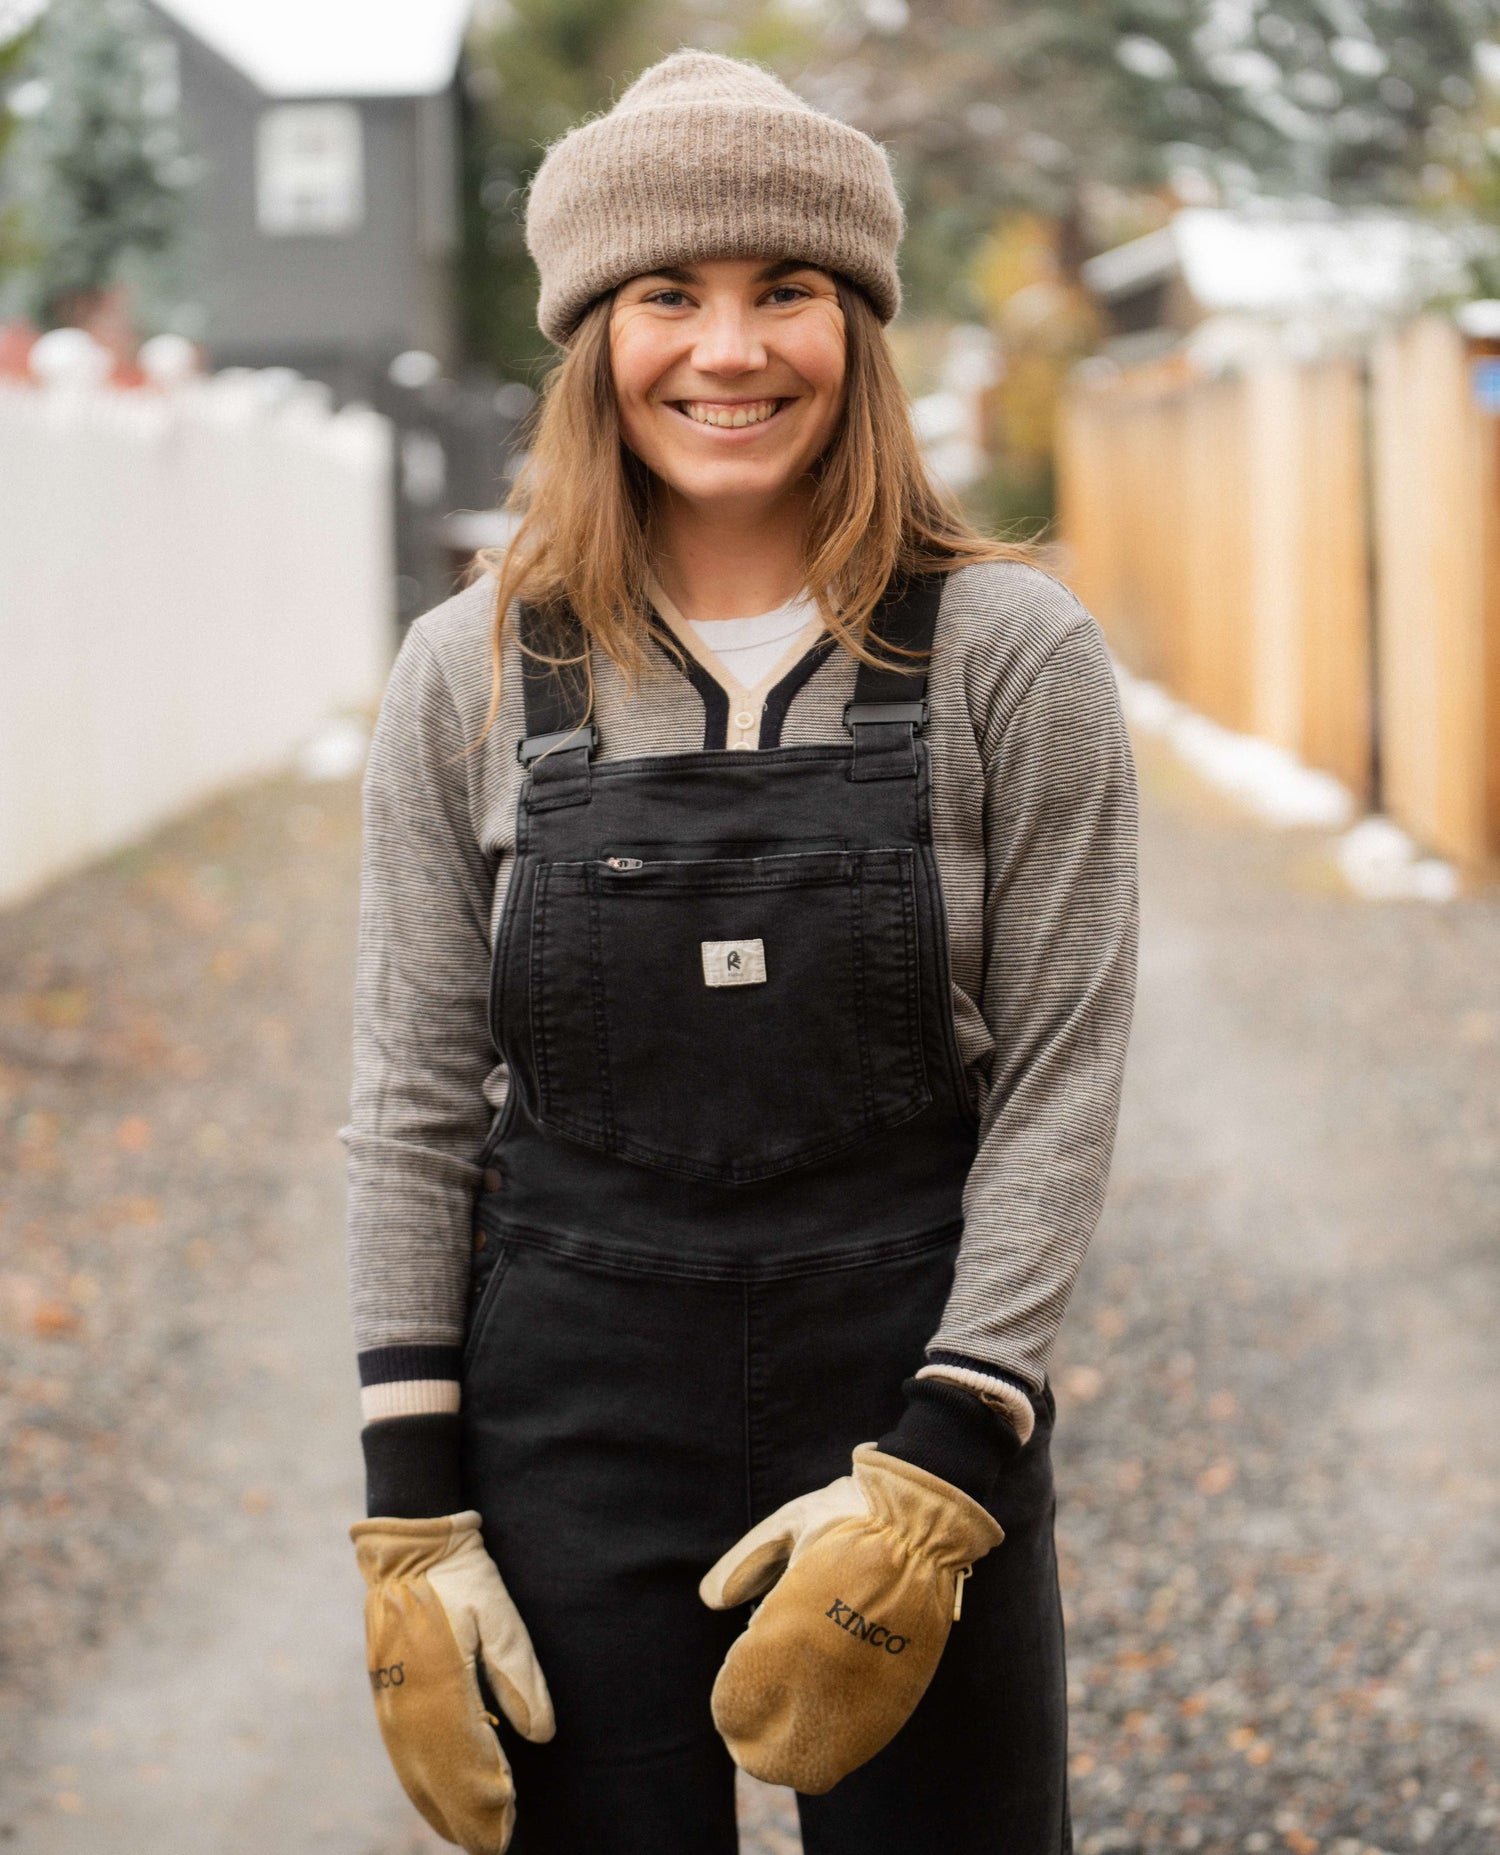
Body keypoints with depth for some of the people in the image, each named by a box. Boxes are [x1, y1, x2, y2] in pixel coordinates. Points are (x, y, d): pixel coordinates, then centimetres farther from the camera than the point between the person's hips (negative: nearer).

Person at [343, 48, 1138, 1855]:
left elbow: (1057, 1081, -5)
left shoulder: (1009, 654, -4)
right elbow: (415, 1107, 3)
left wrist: (935, 1480, -12)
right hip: (564, 1415, 1)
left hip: (921, 1399, -1)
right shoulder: (472, 673, 1)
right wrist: (410, 1515, -2)